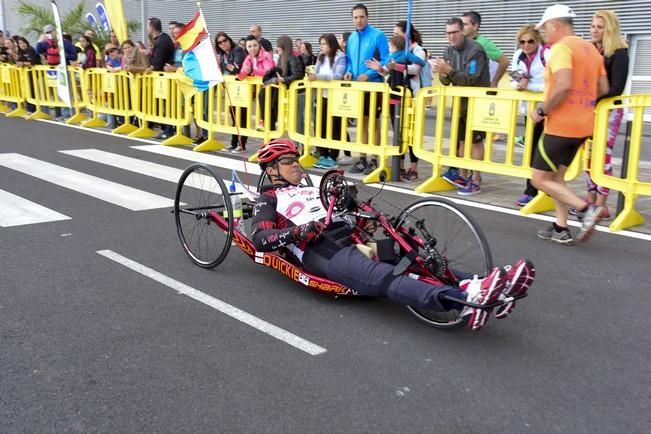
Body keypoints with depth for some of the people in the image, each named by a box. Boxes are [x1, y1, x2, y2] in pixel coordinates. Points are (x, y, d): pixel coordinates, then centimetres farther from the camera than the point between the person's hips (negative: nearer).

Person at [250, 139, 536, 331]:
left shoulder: (312, 190, 34)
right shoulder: (268, 200, 14)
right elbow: (261, 238, -3)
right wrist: (298, 232, -19)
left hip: (351, 241, 8)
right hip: (324, 254, -8)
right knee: (385, 278, -34)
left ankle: (474, 287, -38)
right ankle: (463, 300, -57)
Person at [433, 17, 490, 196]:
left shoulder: (475, 50, -17)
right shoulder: (449, 52, 5)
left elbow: (470, 79, -25)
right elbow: (446, 82, 5)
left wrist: (449, 70, -35)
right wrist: (443, 74, -18)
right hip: (460, 100, 7)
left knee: (475, 140, -2)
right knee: (461, 139, 10)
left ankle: (475, 181, 3)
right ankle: (462, 175, 20)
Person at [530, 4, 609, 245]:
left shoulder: (561, 47, -14)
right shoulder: (590, 48, 13)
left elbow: (564, 85, -28)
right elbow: (603, 88, 13)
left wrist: (542, 111, -16)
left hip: (561, 126, -9)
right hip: (581, 125, 9)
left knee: (540, 179, 0)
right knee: (556, 176, 17)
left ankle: (586, 209, -10)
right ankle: (561, 229, 15)